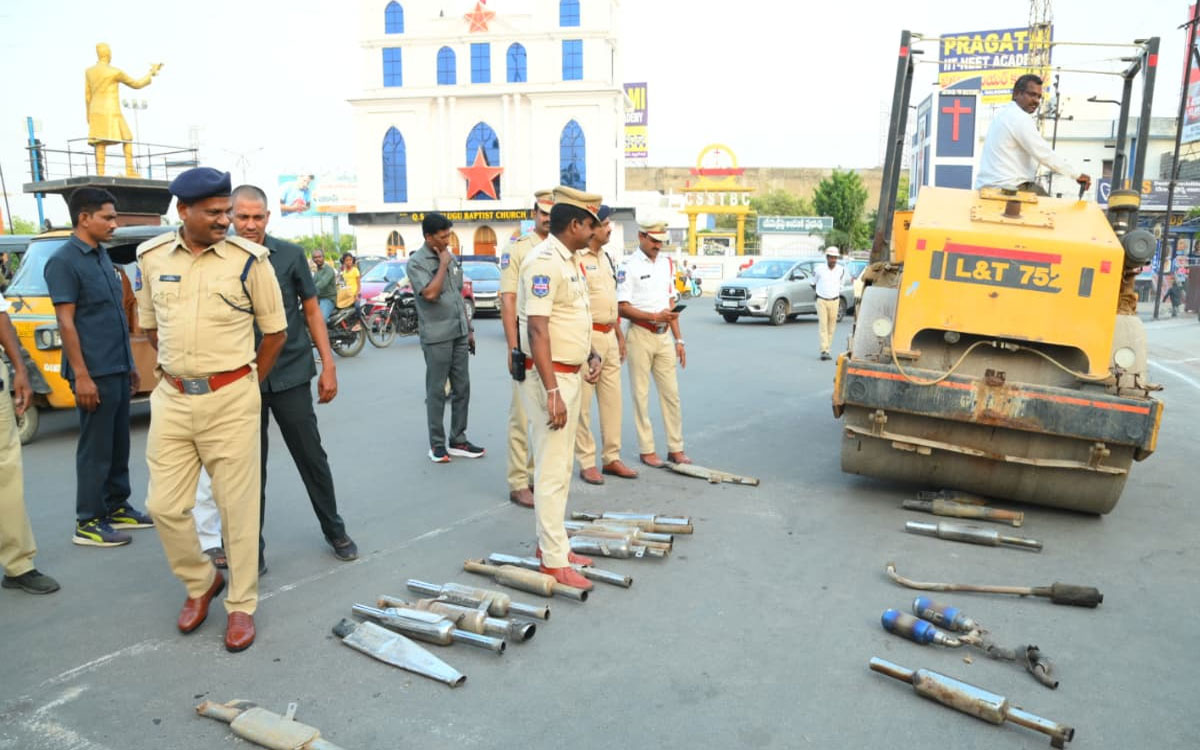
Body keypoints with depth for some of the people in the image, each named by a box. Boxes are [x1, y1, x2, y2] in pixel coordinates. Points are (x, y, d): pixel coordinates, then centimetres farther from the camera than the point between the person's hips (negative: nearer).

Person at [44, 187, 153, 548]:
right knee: (95, 448, -1)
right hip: (94, 372, -8)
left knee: (118, 444, 15)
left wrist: (130, 364, 18)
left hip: (118, 369, 8)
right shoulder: (64, 261, -11)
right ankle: (88, 523, 9)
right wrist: (81, 375, -19)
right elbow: (66, 322, -15)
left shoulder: (102, 256, 14)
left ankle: (117, 508, 26)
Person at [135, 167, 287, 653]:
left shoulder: (248, 260, -7)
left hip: (231, 401, -3)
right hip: (172, 399, 4)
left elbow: (275, 330, 2)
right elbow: (150, 324, 18)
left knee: (238, 508, 3)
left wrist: (247, 383, 7)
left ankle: (241, 605, 19)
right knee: (164, 506, 7)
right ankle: (200, 583, 32)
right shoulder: (152, 257, 4)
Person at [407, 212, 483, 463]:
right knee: (437, 391, 1)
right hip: (436, 336, -6)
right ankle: (437, 444, 11)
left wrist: (469, 329, 16)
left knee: (462, 388, 8)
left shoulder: (451, 257, 12)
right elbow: (430, 294, -23)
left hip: (459, 333, 7)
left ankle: (458, 441, 18)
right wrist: (443, 264, -13)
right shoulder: (416, 262, -9)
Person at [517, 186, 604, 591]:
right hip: (549, 376, -10)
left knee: (560, 465, 17)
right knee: (552, 469, -4)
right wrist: (552, 392, -28)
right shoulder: (544, 261, -18)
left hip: (570, 374, 10)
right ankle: (553, 561, 5)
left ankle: (552, 543, 29)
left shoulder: (570, 260, 13)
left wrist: (590, 354, 14)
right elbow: (537, 330, -25)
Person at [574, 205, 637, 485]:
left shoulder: (606, 258, 16)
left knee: (612, 401, 12)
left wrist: (620, 335, 21)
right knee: (583, 404, -1)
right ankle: (586, 463, 8)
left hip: (609, 335, 9)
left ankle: (611, 458, 22)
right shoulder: (576, 258, -12)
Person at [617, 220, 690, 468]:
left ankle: (675, 448, 17)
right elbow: (622, 307, -12)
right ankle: (646, 450, 12)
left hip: (664, 336, 6)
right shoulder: (628, 266, -8)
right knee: (641, 395, 2)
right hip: (640, 336, -6)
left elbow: (671, 304, 15)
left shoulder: (667, 263, 13)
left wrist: (678, 340, 12)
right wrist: (654, 317, -20)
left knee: (671, 394, 8)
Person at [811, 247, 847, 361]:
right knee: (823, 325, -10)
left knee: (831, 326, 3)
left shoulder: (841, 269, 0)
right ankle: (824, 350, -14)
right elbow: (813, 282, 11)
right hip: (821, 301, -2)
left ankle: (827, 350, 11)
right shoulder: (819, 269, -8)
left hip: (834, 301, 3)